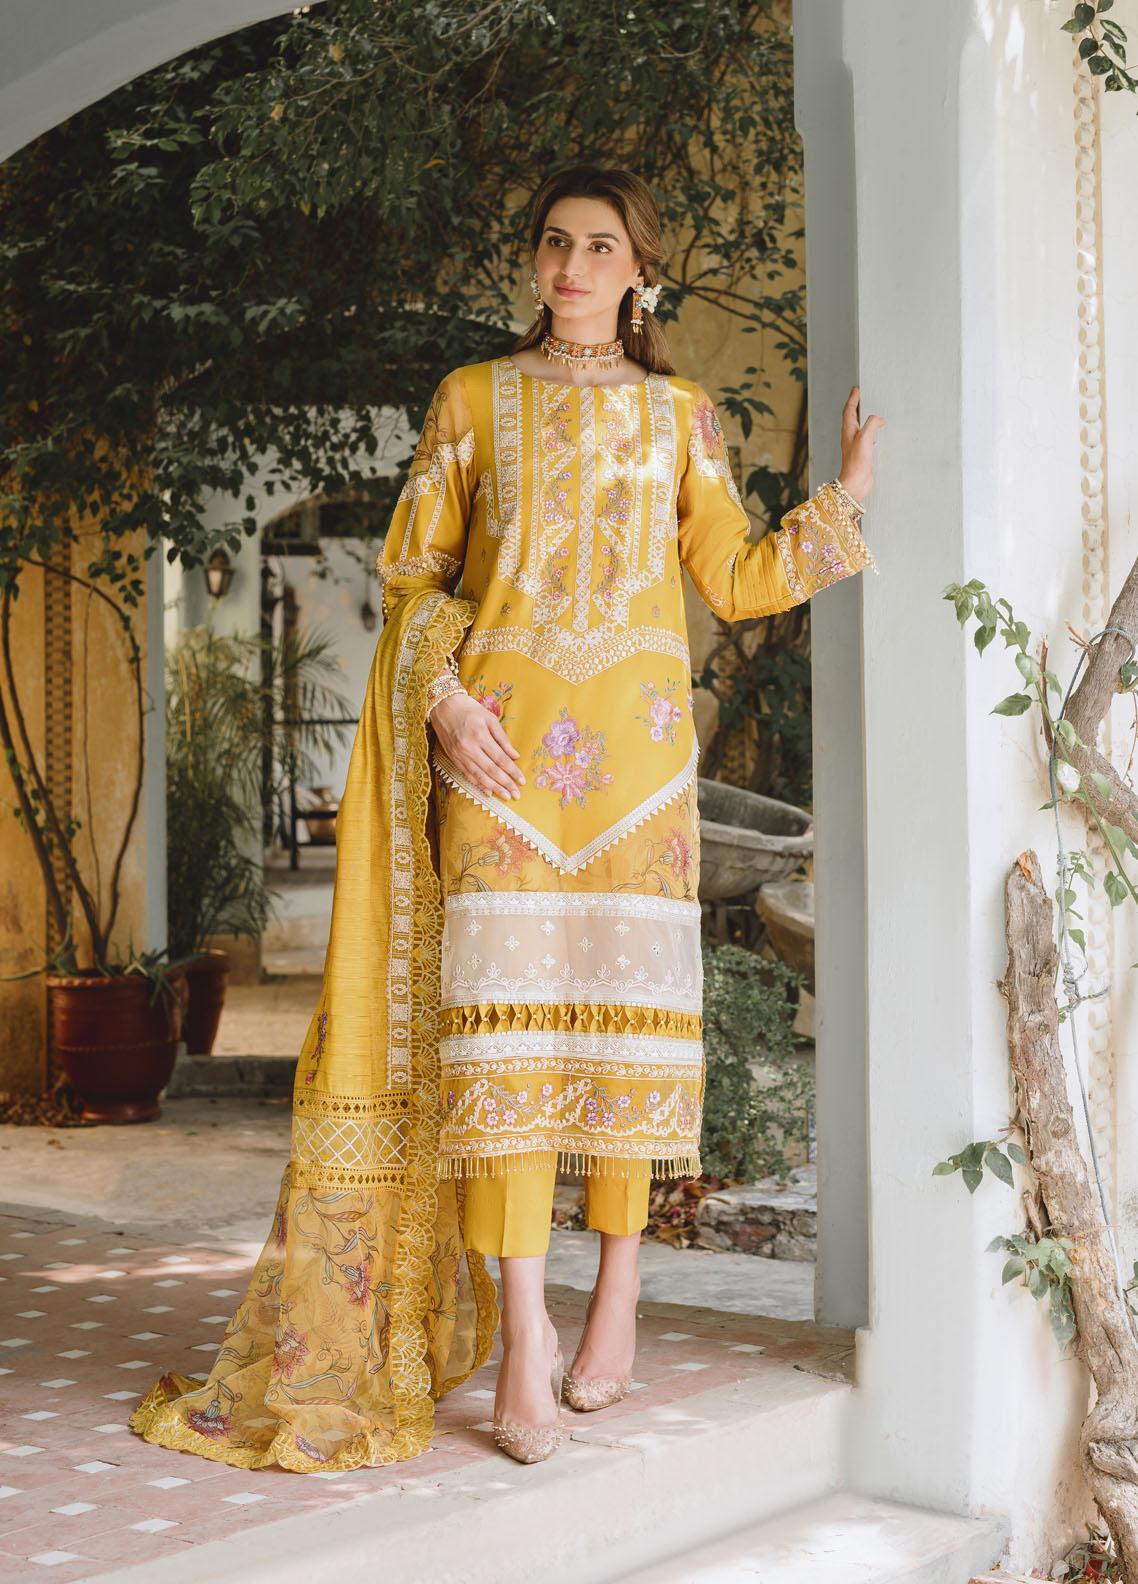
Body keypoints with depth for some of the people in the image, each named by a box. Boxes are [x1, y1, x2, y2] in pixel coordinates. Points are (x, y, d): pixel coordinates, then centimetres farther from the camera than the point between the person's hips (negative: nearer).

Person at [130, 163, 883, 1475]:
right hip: (498, 733, -1)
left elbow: (734, 579, 15)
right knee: (501, 1005, -10)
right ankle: (523, 1339, -9)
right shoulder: (473, 398, 12)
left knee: (624, 998, -1)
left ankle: (617, 1297, 11)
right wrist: (445, 694, -6)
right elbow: (413, 568, 8)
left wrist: (843, 499, 5)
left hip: (634, 738, 1)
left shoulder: (681, 415, 15)